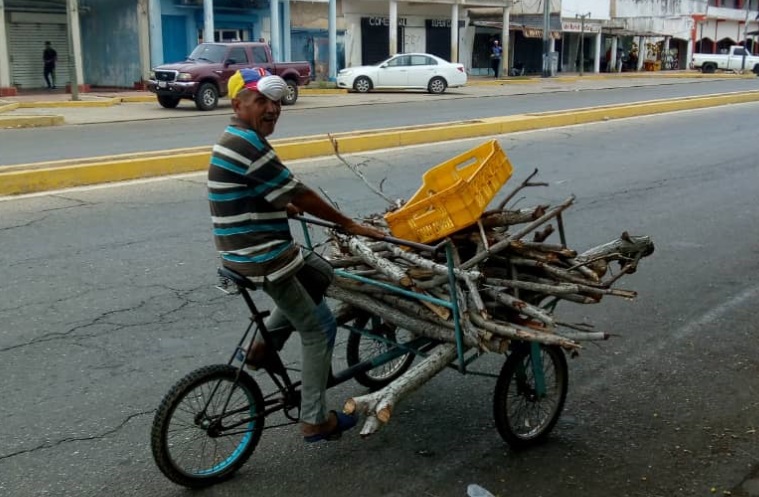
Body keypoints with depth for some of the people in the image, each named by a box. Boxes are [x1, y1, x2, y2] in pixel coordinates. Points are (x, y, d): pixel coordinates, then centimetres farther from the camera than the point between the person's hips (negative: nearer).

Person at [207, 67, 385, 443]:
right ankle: (315, 421, 11)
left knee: (319, 273, 27)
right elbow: (298, 195, -18)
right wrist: (349, 224, -10)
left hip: (258, 250, 10)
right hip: (262, 258, -10)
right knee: (319, 328, 1)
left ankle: (262, 345, 22)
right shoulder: (246, 144, -21)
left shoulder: (239, 140, 11)